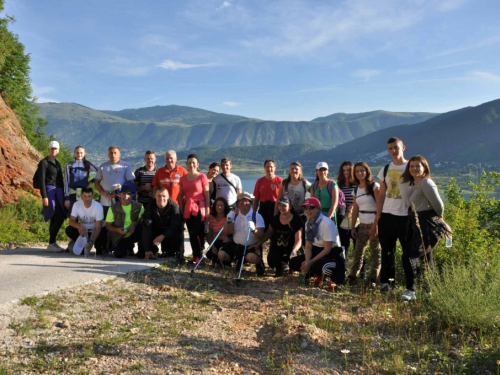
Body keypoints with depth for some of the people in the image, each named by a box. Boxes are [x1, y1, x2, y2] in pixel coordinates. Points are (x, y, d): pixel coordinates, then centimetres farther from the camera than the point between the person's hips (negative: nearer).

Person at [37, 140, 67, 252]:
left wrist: (63, 195, 17)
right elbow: (41, 180, -11)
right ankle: (51, 243, -9)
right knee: (59, 217, -15)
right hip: (49, 190, -7)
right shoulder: (43, 162, -4)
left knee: (55, 218, 6)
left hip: (58, 191, 7)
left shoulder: (57, 163, 18)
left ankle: (52, 243, 11)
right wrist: (44, 196, -19)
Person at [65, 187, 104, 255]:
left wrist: (92, 241, -34)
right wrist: (79, 226, -40)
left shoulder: (98, 206, -22)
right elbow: (71, 221, -17)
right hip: (82, 230, 2)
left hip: (93, 232, -2)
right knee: (69, 230, -25)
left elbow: (98, 227, -23)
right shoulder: (77, 204, -15)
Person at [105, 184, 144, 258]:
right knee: (119, 254, -27)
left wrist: (134, 224, -24)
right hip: (119, 238, -1)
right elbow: (108, 226, -3)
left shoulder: (138, 206, -2)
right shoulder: (113, 208, -4)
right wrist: (117, 230, -22)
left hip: (133, 235, 1)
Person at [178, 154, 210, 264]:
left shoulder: (202, 177, -2)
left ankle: (198, 256, 1)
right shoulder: (183, 178, 10)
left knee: (195, 233, -10)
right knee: (191, 233, 6)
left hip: (199, 208, -4)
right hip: (187, 209, 4)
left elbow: (207, 195, -3)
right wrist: (181, 210, 3)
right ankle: (196, 255, 16)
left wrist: (207, 211, -7)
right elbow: (180, 196, 12)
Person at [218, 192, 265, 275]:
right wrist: (229, 221, -16)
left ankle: (259, 263, 2)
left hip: (252, 246, -4)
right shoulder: (234, 215, 4)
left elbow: (261, 237, -14)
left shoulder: (257, 216, -6)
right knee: (221, 254, -16)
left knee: (251, 258, -35)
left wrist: (253, 230, -33)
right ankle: (238, 260, 14)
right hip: (236, 245, 5)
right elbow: (226, 233, -1)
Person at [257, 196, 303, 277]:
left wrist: (294, 250, -29)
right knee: (272, 262, -27)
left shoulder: (296, 220, -9)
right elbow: (268, 233, 11)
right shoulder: (275, 219, 3)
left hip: (289, 248, -2)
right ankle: (279, 266, 13)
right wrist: (259, 243, -4)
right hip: (277, 247, 3)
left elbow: (298, 240, -11)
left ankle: (285, 264, 5)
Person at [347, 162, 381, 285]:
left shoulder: (374, 186, -4)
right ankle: (352, 277, 8)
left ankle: (373, 279, 7)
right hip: (362, 225, 5)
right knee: (358, 251, 4)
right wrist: (352, 227, 9)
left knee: (375, 253, 0)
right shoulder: (356, 190, 13)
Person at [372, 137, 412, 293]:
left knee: (409, 250, 0)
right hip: (386, 215, 3)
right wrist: (376, 220, 8)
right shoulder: (385, 170, 12)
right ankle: (387, 281, 15)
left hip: (406, 216, -3)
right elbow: (381, 195, 12)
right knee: (387, 250, 6)